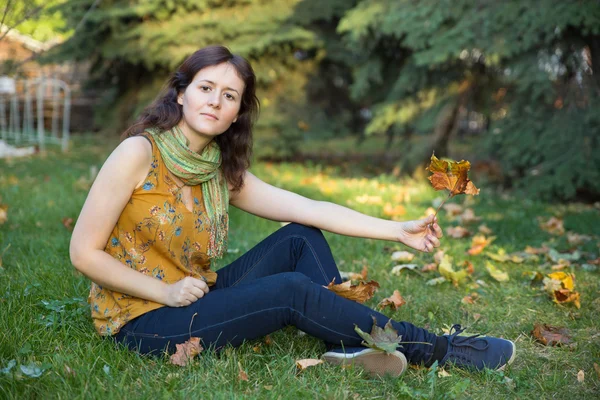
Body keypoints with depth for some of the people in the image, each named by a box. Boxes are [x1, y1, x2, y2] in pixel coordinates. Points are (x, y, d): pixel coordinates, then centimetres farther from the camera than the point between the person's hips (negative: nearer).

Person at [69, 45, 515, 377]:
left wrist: (398, 229, -8)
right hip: (143, 321, -7)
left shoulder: (222, 171, 2)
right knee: (291, 290, -21)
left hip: (196, 297, 7)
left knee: (301, 238, -2)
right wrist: (166, 292, -19)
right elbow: (85, 252, -16)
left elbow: (311, 209, -3)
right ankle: (437, 350, -10)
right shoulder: (139, 152, -16)